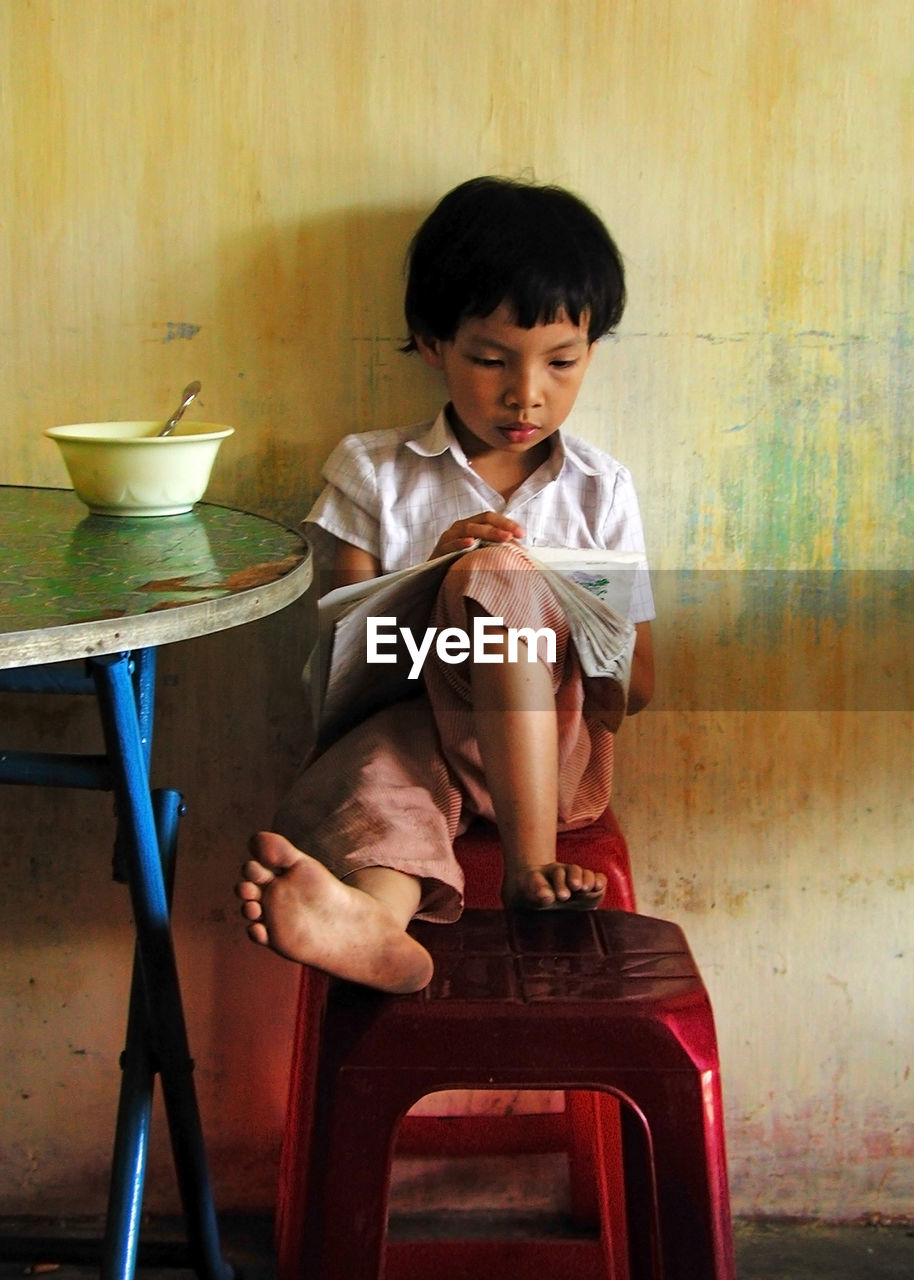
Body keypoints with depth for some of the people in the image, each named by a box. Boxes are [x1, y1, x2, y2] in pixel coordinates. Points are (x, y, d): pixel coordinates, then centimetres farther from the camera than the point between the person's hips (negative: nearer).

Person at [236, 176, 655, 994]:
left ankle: (531, 863, -35)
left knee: (494, 573, -26)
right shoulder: (373, 473, 9)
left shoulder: (600, 489, 11)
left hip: (554, 751, 0)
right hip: (411, 728, 0)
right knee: (377, 774, -35)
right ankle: (373, 912, -70)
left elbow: (638, 684, 9)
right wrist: (433, 578, -13)